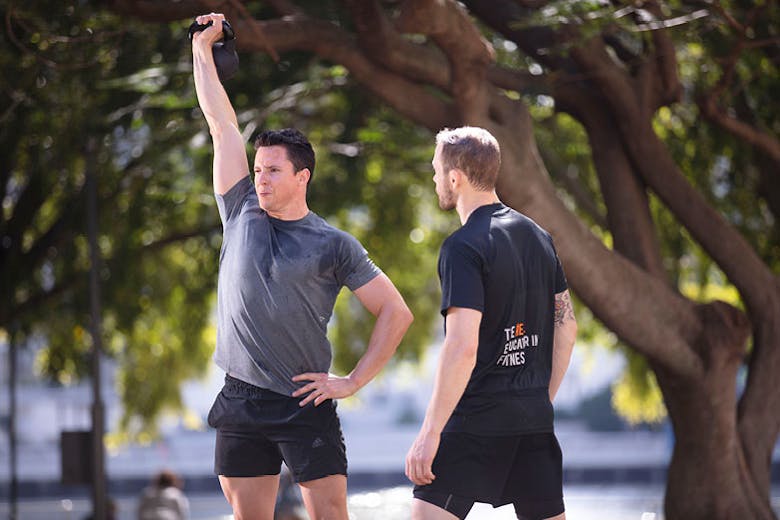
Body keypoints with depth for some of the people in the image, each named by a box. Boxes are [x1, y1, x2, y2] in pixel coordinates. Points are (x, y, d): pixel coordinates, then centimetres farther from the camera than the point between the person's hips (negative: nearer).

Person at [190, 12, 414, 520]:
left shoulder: (333, 245, 0)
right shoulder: (242, 215, 9)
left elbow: (396, 312, 2)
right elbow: (222, 124, 12)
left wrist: (353, 381, -3)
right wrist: (203, 48, 15)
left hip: (305, 406, -4)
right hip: (241, 402, 4)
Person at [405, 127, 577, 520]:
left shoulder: (463, 247, -13)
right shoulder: (537, 236, 12)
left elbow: (462, 347, -20)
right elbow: (566, 325, 17)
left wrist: (430, 432, -19)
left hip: (478, 418, -8)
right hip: (535, 417, 8)